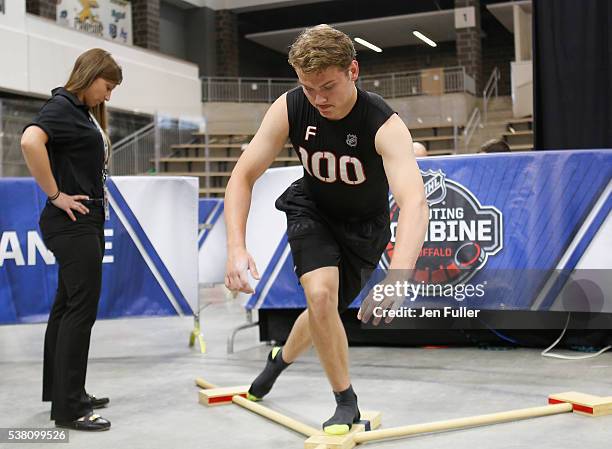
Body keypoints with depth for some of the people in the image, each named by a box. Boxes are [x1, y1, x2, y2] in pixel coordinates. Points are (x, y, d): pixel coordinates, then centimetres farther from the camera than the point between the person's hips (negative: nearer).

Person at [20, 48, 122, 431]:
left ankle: (63, 392, 24)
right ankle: (68, 408, -2)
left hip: (87, 223, 10)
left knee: (67, 307, 14)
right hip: (73, 223, -10)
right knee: (82, 309, -8)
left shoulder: (85, 113, 17)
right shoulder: (62, 106, -11)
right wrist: (56, 195, -23)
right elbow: (31, 141, -30)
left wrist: (97, 192, 11)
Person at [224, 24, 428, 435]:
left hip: (363, 224, -1)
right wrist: (237, 247, -36)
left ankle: (282, 357, 43)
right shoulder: (289, 109, -24)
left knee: (325, 309, 7)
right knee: (320, 293, -22)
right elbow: (243, 176, -20)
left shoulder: (385, 125, -34)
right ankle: (347, 402, -2)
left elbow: (415, 204, -48)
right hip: (312, 209, 1)